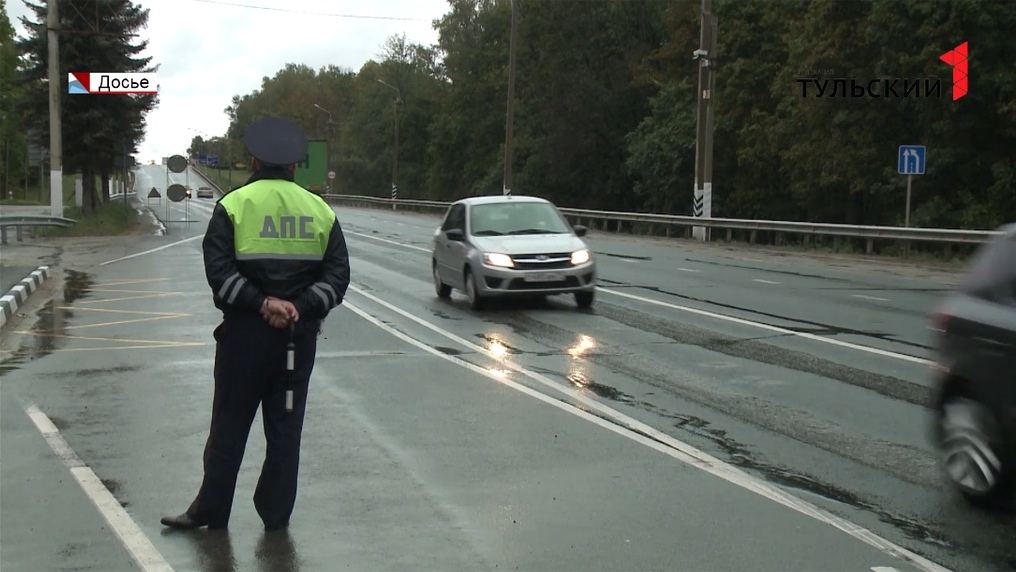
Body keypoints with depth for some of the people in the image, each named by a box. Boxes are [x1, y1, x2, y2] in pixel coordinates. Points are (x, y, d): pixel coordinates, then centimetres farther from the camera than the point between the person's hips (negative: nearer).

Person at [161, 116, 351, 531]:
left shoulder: (234, 205, -3)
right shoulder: (320, 210, 5)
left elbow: (219, 270, -13)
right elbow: (338, 274, -2)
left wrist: (261, 303, -15)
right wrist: (300, 307, -11)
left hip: (245, 331, -2)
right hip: (301, 334, 2)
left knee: (230, 426, 8)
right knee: (285, 426, 10)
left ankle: (211, 510, 16)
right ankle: (276, 514, 16)